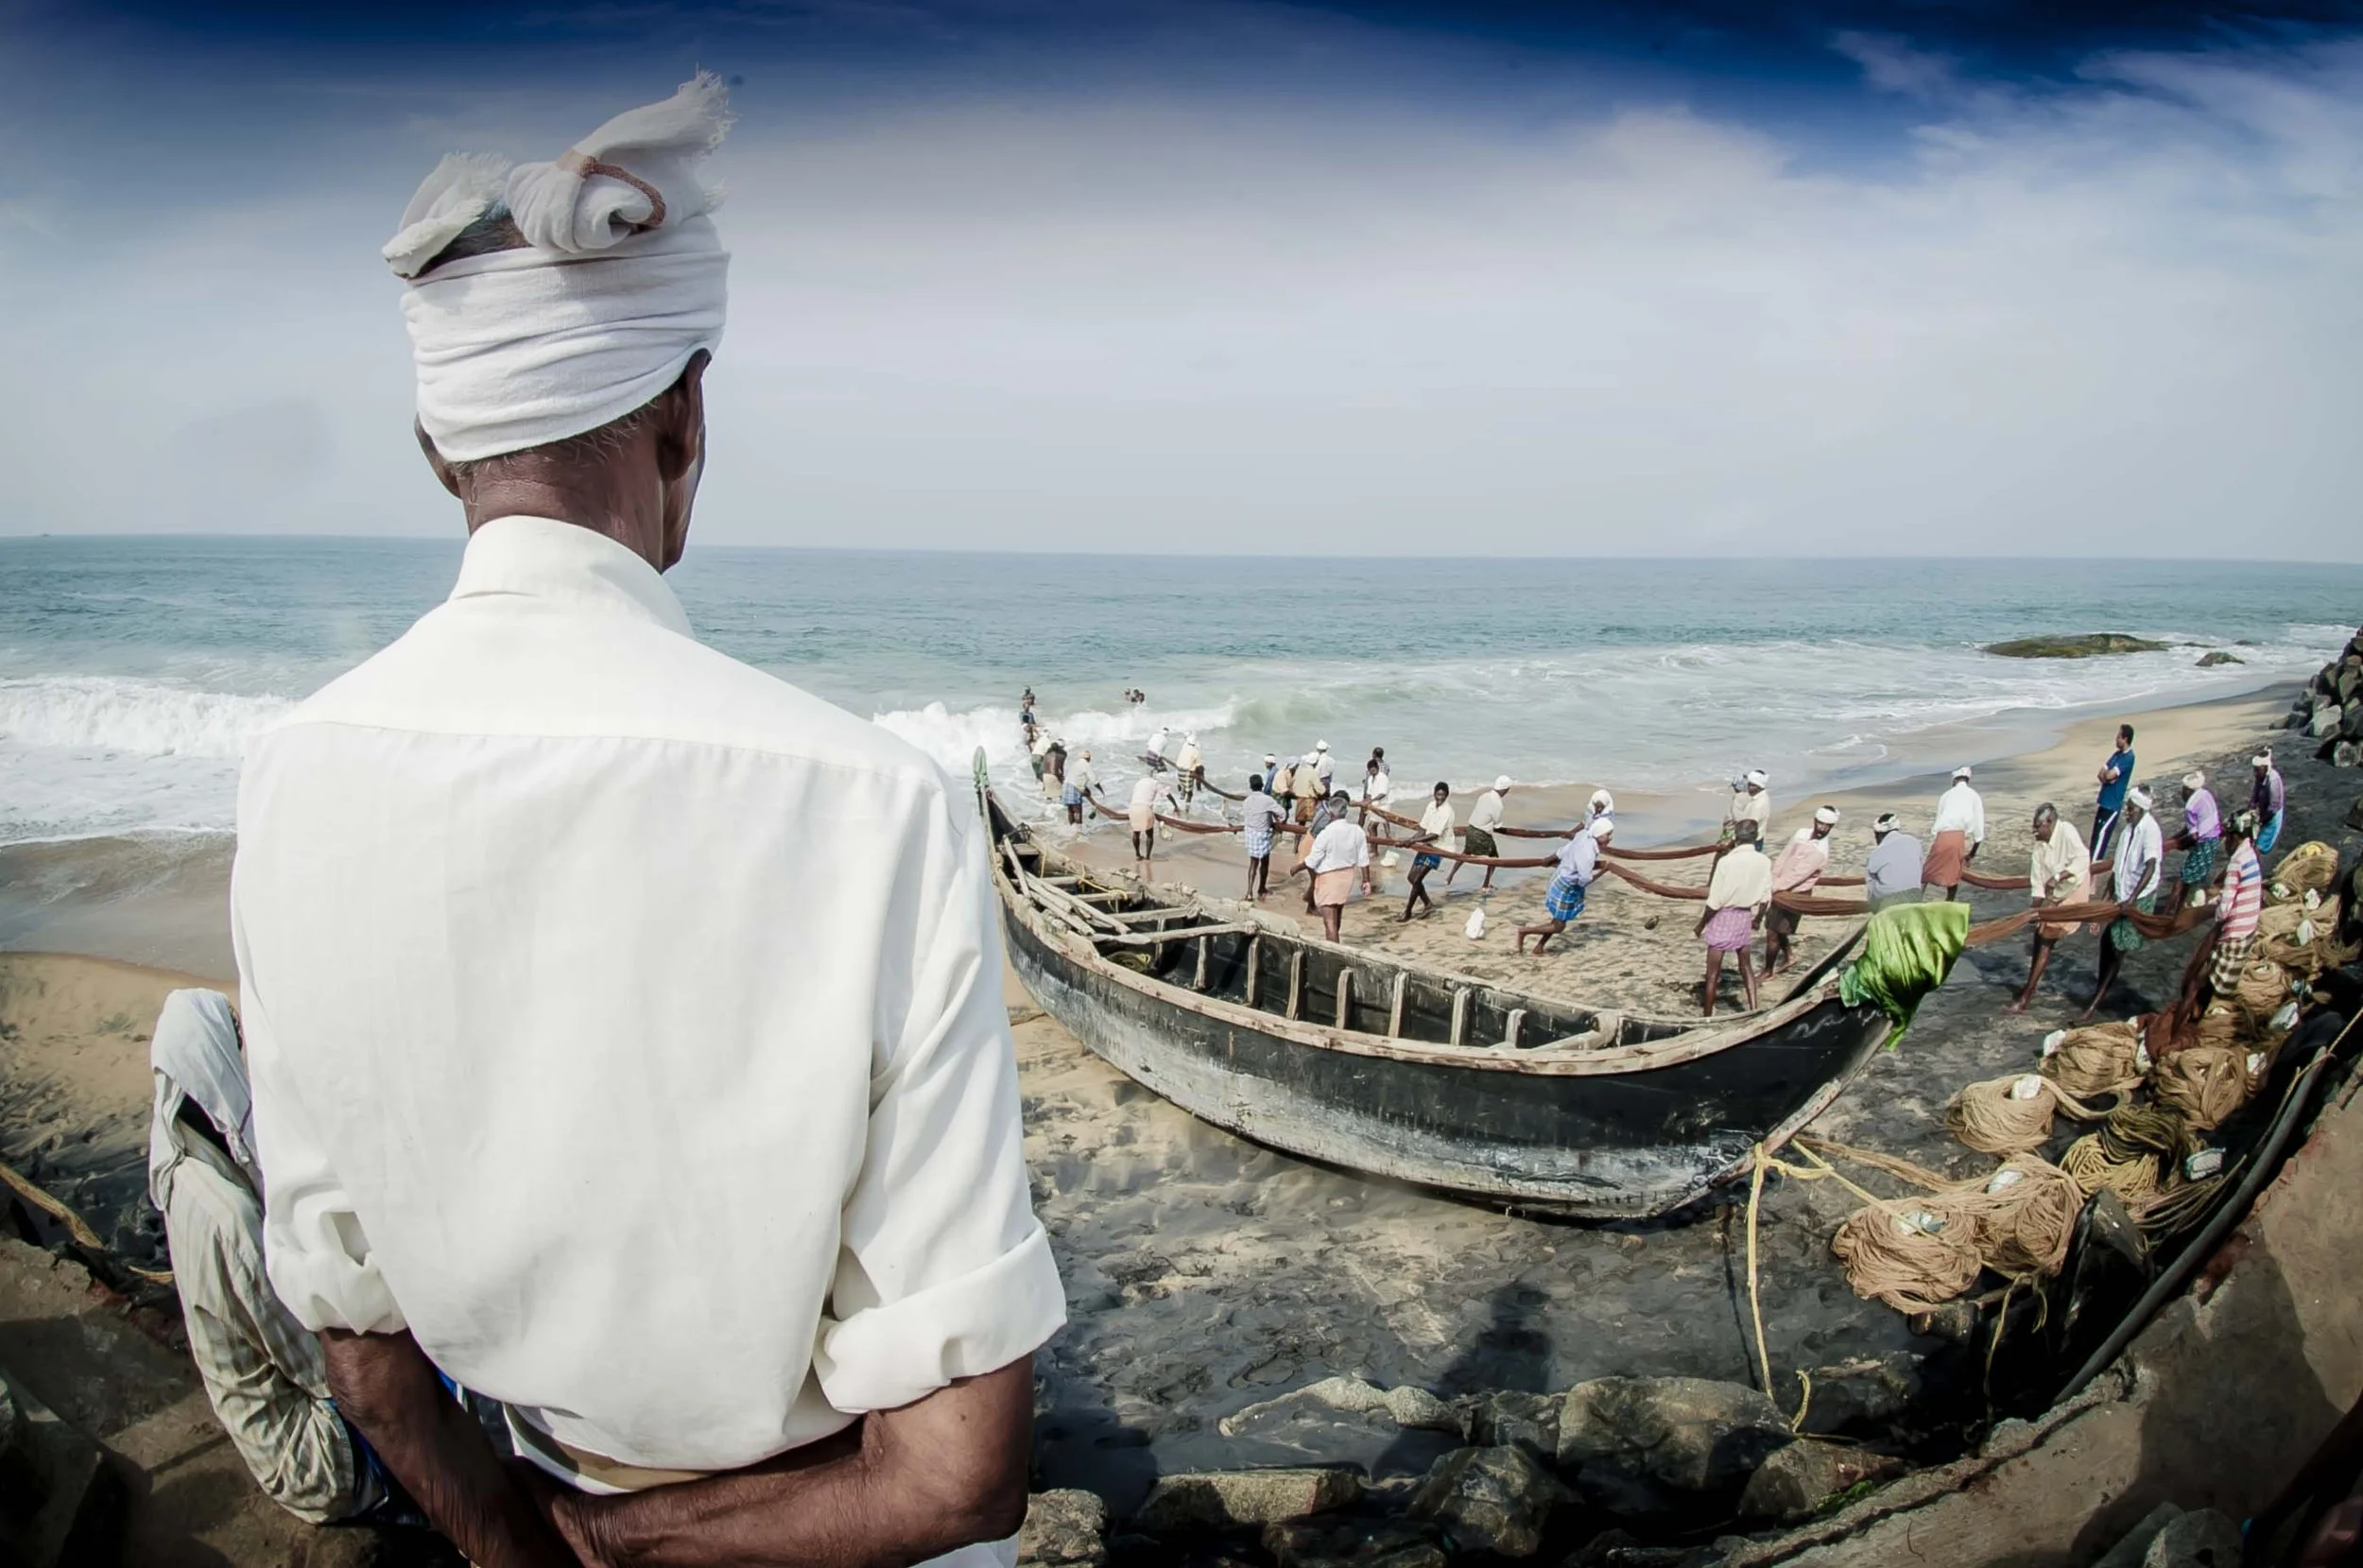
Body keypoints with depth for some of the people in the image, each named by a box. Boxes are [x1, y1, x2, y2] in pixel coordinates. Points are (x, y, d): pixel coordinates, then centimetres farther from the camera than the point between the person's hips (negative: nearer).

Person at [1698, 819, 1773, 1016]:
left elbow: (1715, 901, -18)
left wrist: (1700, 925, -5)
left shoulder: (1726, 861, -21)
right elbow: (1766, 897, 3)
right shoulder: (1764, 862, -6)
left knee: (1713, 972, 7)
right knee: (1746, 966, 23)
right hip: (1745, 917, 5)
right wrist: (1758, 919, 21)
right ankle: (1753, 1009, 22)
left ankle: (1708, 1016, 15)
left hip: (1723, 916, -5)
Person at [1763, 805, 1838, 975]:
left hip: (1795, 893, -7)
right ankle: (1788, 954, 41)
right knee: (1773, 926, 18)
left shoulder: (1821, 851, -21)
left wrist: (1775, 887, -28)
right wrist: (1771, 881, -6)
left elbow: (1798, 874, -26)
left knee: (1773, 932, -4)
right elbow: (1783, 857, 1)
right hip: (1781, 888, 7)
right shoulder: (1802, 832, -1)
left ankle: (1768, 971, 9)